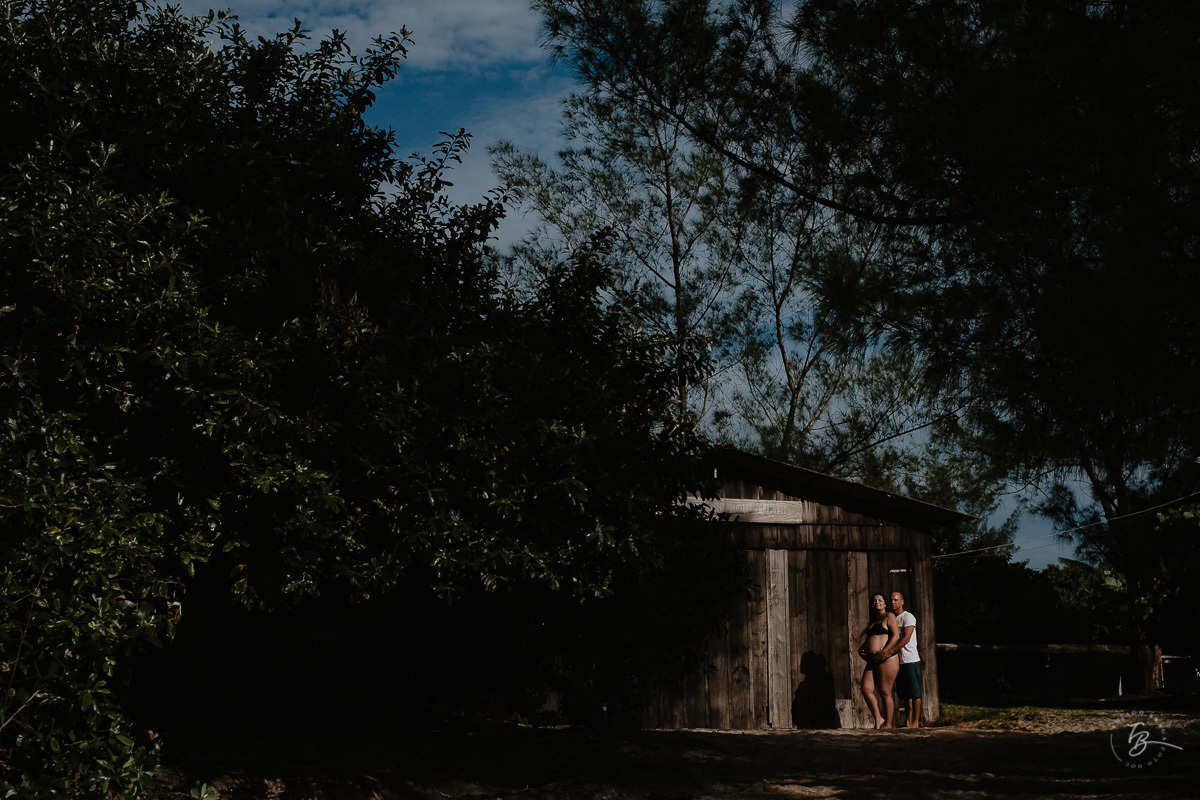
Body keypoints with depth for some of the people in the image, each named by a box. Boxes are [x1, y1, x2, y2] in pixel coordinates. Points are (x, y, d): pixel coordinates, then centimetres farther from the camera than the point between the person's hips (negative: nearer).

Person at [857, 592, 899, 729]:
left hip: (886, 659, -8)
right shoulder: (873, 620, 24)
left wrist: (884, 652, -18)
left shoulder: (889, 616, 0)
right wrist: (861, 649, 11)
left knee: (885, 692, -6)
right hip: (872, 661, 8)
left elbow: (896, 636, -10)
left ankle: (888, 724, 2)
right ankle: (878, 719, 5)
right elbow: (868, 639, 31)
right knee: (866, 689, -5)